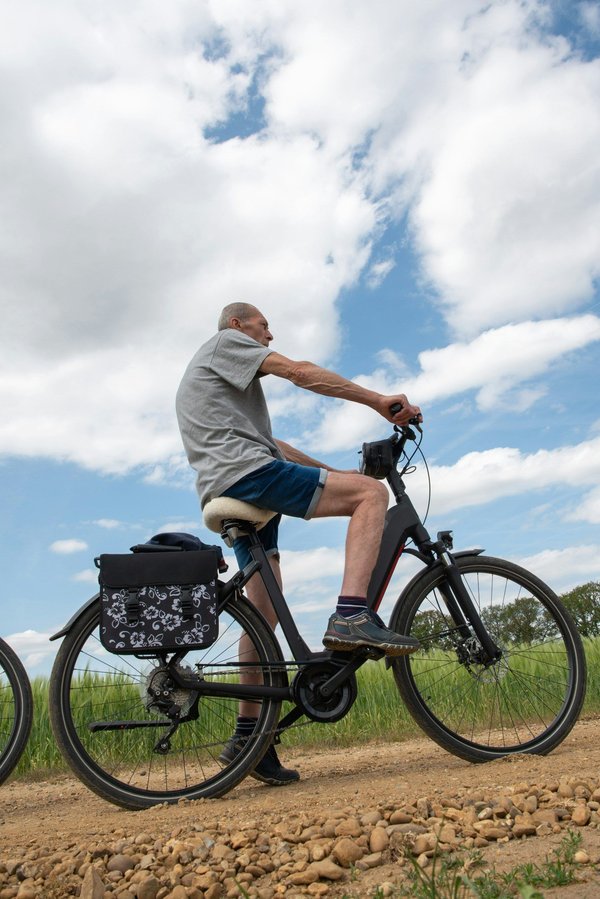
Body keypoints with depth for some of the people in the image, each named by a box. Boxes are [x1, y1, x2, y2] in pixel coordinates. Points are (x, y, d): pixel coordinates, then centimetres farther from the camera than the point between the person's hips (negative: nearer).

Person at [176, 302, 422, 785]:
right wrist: (380, 401, -6)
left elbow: (271, 444, 31)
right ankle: (352, 615, -28)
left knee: (265, 611, 7)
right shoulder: (226, 341, 10)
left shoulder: (215, 379, 37)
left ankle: (248, 734, 11)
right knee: (372, 492, -14)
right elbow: (299, 372, -6)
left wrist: (335, 473, 24)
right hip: (248, 473, -10)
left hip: (226, 496, 10)